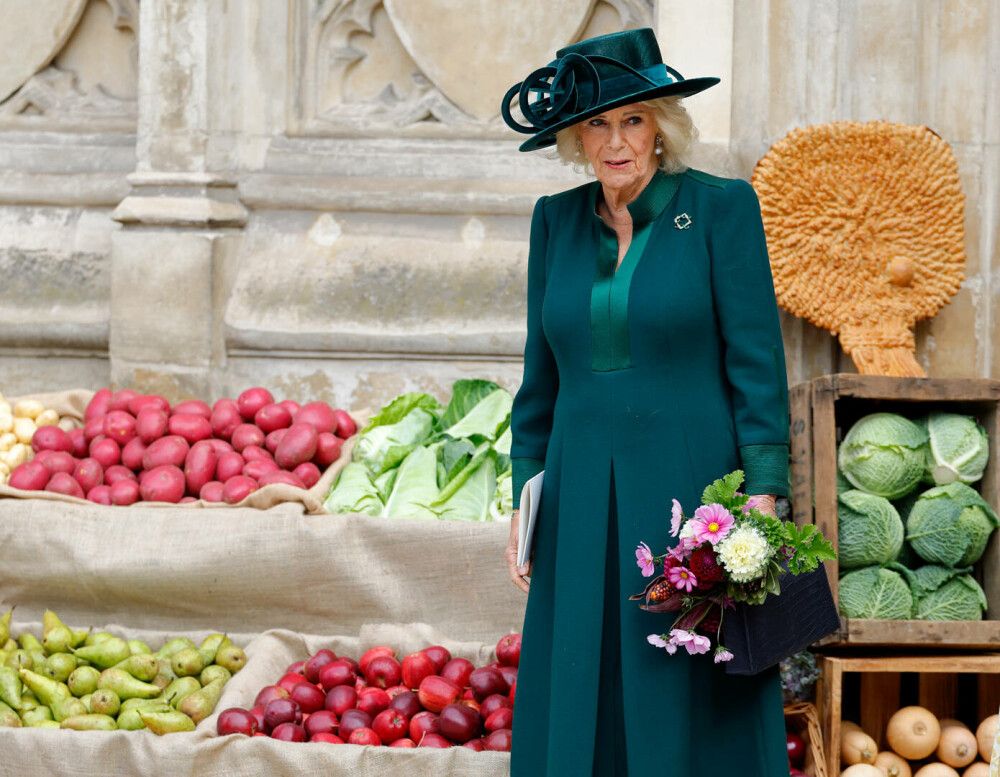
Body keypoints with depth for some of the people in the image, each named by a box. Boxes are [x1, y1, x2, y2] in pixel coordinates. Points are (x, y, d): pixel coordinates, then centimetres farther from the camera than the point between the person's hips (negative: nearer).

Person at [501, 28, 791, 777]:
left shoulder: (721, 208, -3)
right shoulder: (558, 221, 9)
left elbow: (757, 361, -6)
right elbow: (542, 374, 14)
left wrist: (763, 497, -12)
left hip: (691, 490, -4)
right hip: (583, 503, 4)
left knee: (699, 709, -1)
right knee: (579, 712, 4)